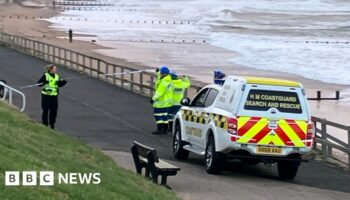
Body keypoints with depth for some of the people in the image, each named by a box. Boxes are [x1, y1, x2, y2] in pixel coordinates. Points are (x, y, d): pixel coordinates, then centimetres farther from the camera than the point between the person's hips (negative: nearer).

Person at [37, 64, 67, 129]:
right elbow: (39, 83, -9)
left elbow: (59, 85, 19)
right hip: (46, 95, -5)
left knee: (54, 110, 6)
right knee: (45, 110, 1)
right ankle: (45, 123, 11)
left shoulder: (57, 76, 9)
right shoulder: (45, 75, -8)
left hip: (54, 95, 5)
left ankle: (52, 124, 20)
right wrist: (44, 83, -28)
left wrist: (63, 82, 0)